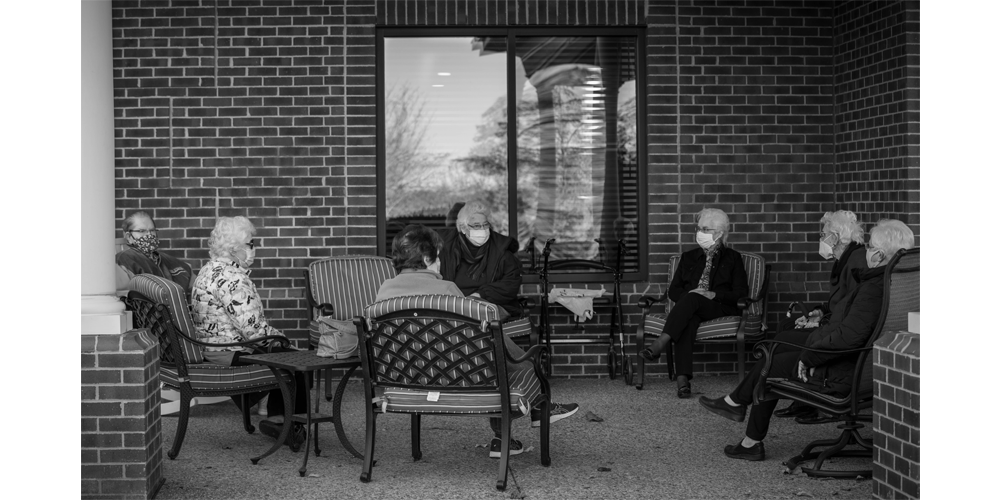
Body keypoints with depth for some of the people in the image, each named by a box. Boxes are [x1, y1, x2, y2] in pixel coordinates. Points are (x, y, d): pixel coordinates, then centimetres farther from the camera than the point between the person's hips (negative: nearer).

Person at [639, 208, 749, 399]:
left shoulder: (732, 258, 14)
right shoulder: (688, 257, 23)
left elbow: (741, 292, 4)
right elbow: (673, 290, 16)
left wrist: (714, 295, -13)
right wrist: (688, 295, -7)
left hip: (720, 308, -2)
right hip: (689, 307, 2)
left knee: (691, 299, -36)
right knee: (687, 320, -38)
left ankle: (659, 344, -52)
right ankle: (683, 380, -53)